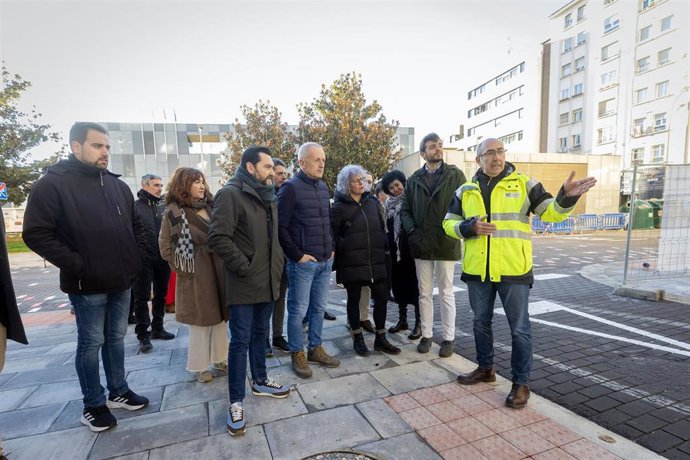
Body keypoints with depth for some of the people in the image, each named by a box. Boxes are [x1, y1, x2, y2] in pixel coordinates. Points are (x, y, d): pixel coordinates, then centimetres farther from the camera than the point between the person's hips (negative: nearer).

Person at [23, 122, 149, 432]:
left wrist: (136, 258, 7)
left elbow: (137, 225, 19)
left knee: (116, 338, 17)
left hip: (123, 282, 6)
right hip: (87, 285, -5)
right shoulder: (53, 183, -9)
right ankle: (93, 404, 25)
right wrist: (77, 266, -17)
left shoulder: (118, 185, 9)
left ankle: (119, 392, 33)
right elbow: (36, 233, -13)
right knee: (91, 343, 8)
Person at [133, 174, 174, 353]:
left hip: (163, 258, 5)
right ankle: (143, 335, 13)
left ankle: (157, 328, 28)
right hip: (144, 260, -5)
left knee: (160, 296, 14)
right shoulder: (135, 206, -4)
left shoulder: (164, 206, 10)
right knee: (141, 298, 4)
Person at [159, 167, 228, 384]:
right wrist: (182, 267, -6)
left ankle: (220, 361, 29)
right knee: (200, 320, 6)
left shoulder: (210, 206, 10)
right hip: (196, 273, -5)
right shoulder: (174, 212, -7)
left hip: (218, 269, 6)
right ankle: (199, 367, 24)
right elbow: (165, 246, -6)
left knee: (220, 317, 13)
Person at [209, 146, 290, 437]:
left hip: (268, 281, 8)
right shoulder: (231, 194, -13)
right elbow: (218, 238, -21)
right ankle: (236, 401, 17)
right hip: (244, 284, -7)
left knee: (260, 335, 20)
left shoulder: (267, 197, 13)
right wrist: (243, 267, -18)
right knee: (241, 341, 2)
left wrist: (278, 263, 8)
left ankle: (260, 381, 38)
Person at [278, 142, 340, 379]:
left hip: (325, 261, 7)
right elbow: (280, 227, -12)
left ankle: (315, 348, 31)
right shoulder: (291, 188, -9)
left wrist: (331, 248, 10)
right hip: (303, 262, -6)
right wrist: (297, 255, -13)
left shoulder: (323, 186, 12)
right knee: (298, 310, 5)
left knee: (318, 308, 16)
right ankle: (297, 354, 22)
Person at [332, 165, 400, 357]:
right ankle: (358, 339, 25)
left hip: (376, 260, 4)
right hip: (352, 262, -4)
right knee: (354, 299, 9)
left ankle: (380, 339, 22)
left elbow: (381, 228, 16)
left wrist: (384, 247, 7)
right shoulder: (339, 207, -4)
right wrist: (344, 247, -14)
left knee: (381, 297, 5)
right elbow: (332, 234, -4)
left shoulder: (372, 202, 10)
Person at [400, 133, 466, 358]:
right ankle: (426, 335, 25)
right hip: (421, 244, 3)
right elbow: (405, 210, 8)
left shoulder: (455, 175, 2)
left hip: (446, 244, -2)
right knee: (424, 293, 12)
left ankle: (449, 338, 21)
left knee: (446, 293, 8)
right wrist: (413, 231, -7)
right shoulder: (414, 179, 9)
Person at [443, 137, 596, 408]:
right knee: (481, 323, 17)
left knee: (519, 328, 7)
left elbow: (550, 213, -1)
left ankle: (521, 382, 23)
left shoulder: (524, 183, 1)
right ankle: (485, 368, 37)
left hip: (513, 270, -3)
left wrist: (566, 197, -21)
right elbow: (449, 224, 8)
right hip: (477, 271, 3)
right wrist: (470, 226, -12)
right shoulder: (466, 190, 6)